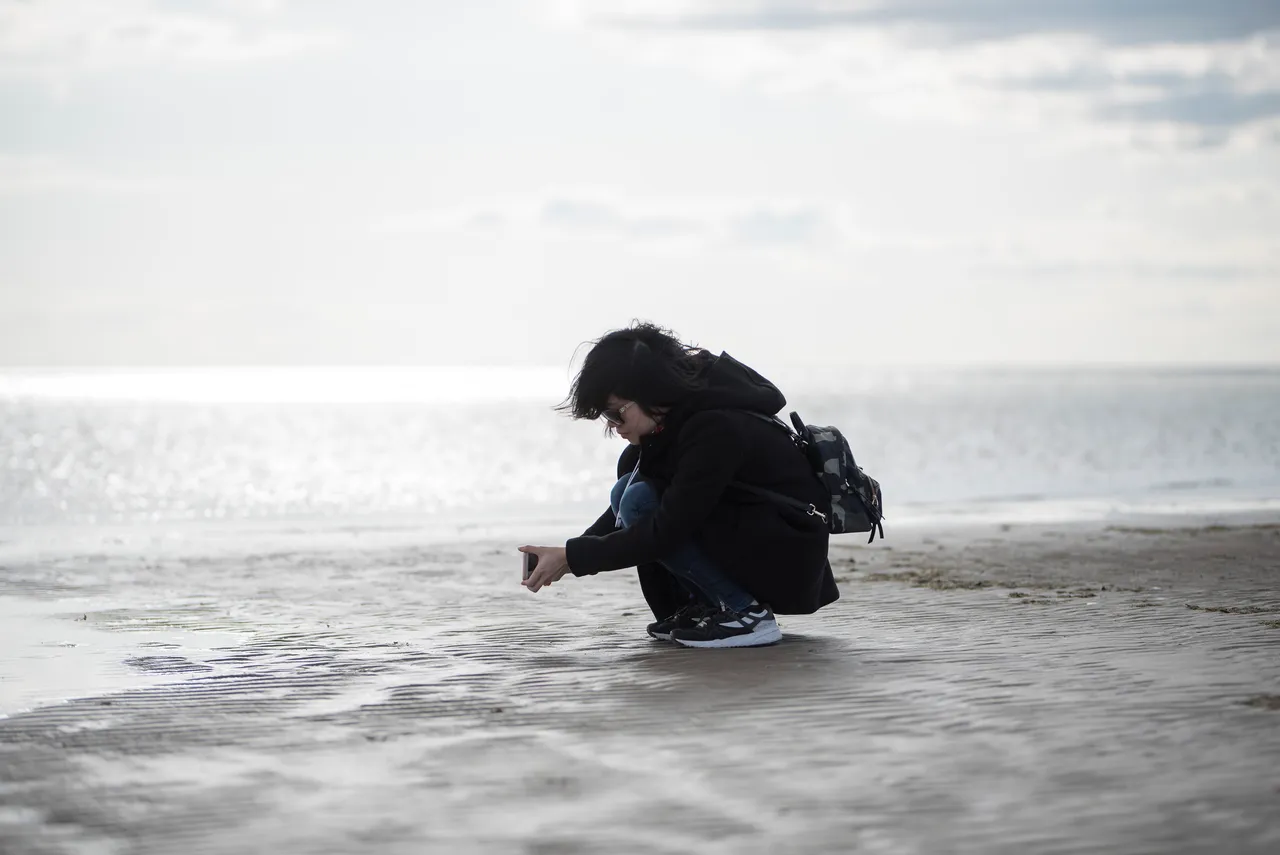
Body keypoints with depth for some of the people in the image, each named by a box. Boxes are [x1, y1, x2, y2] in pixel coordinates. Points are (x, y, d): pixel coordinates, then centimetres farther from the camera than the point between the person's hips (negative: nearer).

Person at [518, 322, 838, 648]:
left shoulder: (716, 428, -26)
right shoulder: (683, 413, 1)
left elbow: (665, 531, -26)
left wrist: (574, 558, -20)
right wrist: (572, 554, -1)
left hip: (788, 563, -9)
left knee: (640, 501, -20)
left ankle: (745, 612, -13)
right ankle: (700, 608, 4)